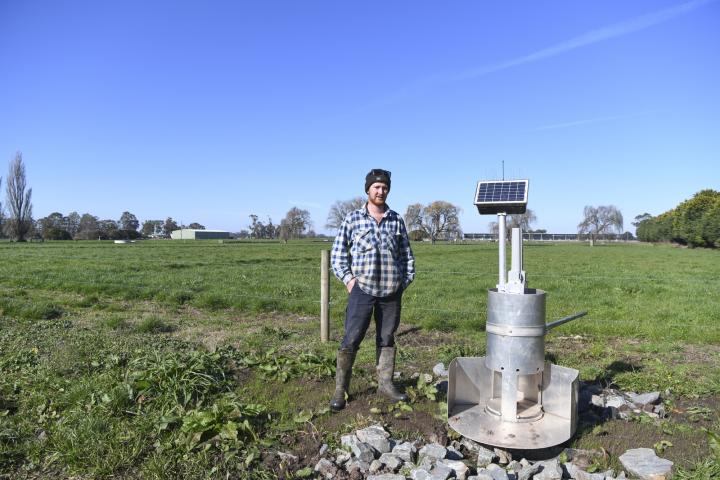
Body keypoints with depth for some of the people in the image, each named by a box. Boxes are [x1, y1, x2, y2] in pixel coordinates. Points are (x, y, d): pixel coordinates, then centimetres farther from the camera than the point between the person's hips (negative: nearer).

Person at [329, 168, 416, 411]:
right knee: (351, 340, -2)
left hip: (392, 292, 3)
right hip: (362, 290, -3)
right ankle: (340, 390, 9)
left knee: (387, 339, 13)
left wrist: (406, 280, 7)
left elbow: (407, 254, 14)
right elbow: (338, 252, 4)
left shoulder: (396, 220, 8)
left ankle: (385, 384, 26)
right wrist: (347, 278, -6)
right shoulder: (352, 218, 1)